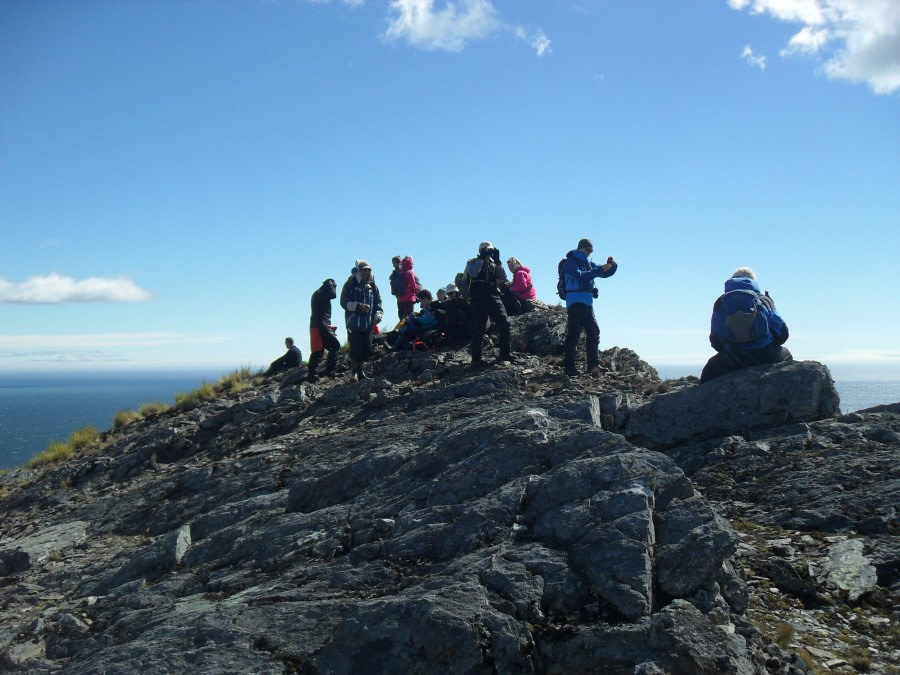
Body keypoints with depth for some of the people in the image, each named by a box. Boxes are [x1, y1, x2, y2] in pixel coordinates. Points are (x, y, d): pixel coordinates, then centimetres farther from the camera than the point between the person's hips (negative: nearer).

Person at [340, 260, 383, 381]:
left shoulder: (372, 286, 13)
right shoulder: (351, 284, -1)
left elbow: (378, 303, 16)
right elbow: (344, 302, -6)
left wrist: (378, 316, -2)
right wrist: (359, 306, -18)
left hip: (368, 324, 5)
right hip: (354, 323, -5)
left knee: (366, 350, 6)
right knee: (356, 349, -10)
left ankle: (359, 372, 21)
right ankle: (354, 371, 5)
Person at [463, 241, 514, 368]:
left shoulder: (493, 264, 18)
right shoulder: (472, 263, 5)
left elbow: (503, 278, 5)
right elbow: (473, 273, -17)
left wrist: (498, 261, -3)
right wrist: (481, 259, -14)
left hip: (494, 298, 5)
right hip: (478, 300, -4)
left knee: (504, 324, -5)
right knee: (478, 329, -4)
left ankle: (506, 354, 3)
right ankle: (476, 359, 0)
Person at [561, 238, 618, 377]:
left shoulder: (588, 264, 21)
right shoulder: (570, 262, -2)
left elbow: (606, 273, 23)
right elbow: (582, 276, -19)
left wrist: (611, 265, 2)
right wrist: (600, 269, -22)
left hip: (587, 304, 8)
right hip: (576, 302, -8)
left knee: (594, 332, 4)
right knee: (574, 333, -11)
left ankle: (593, 366, 5)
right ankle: (568, 368, -11)